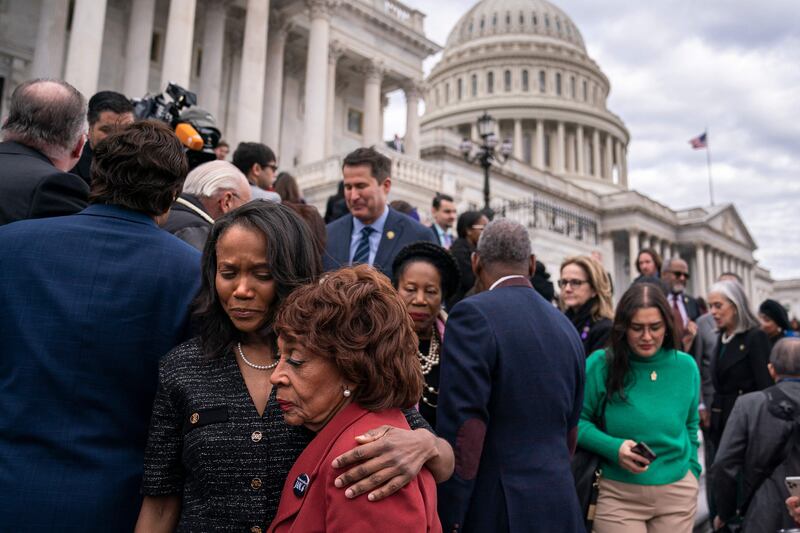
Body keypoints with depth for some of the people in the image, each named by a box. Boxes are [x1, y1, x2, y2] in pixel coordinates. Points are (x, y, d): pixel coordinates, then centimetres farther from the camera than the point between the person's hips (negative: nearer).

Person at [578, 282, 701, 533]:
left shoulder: (686, 366, 1)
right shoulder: (600, 365, -11)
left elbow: (690, 425, 14)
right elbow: (577, 420, -5)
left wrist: (692, 471, 8)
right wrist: (614, 448, -19)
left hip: (678, 493, 3)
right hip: (619, 495, -3)